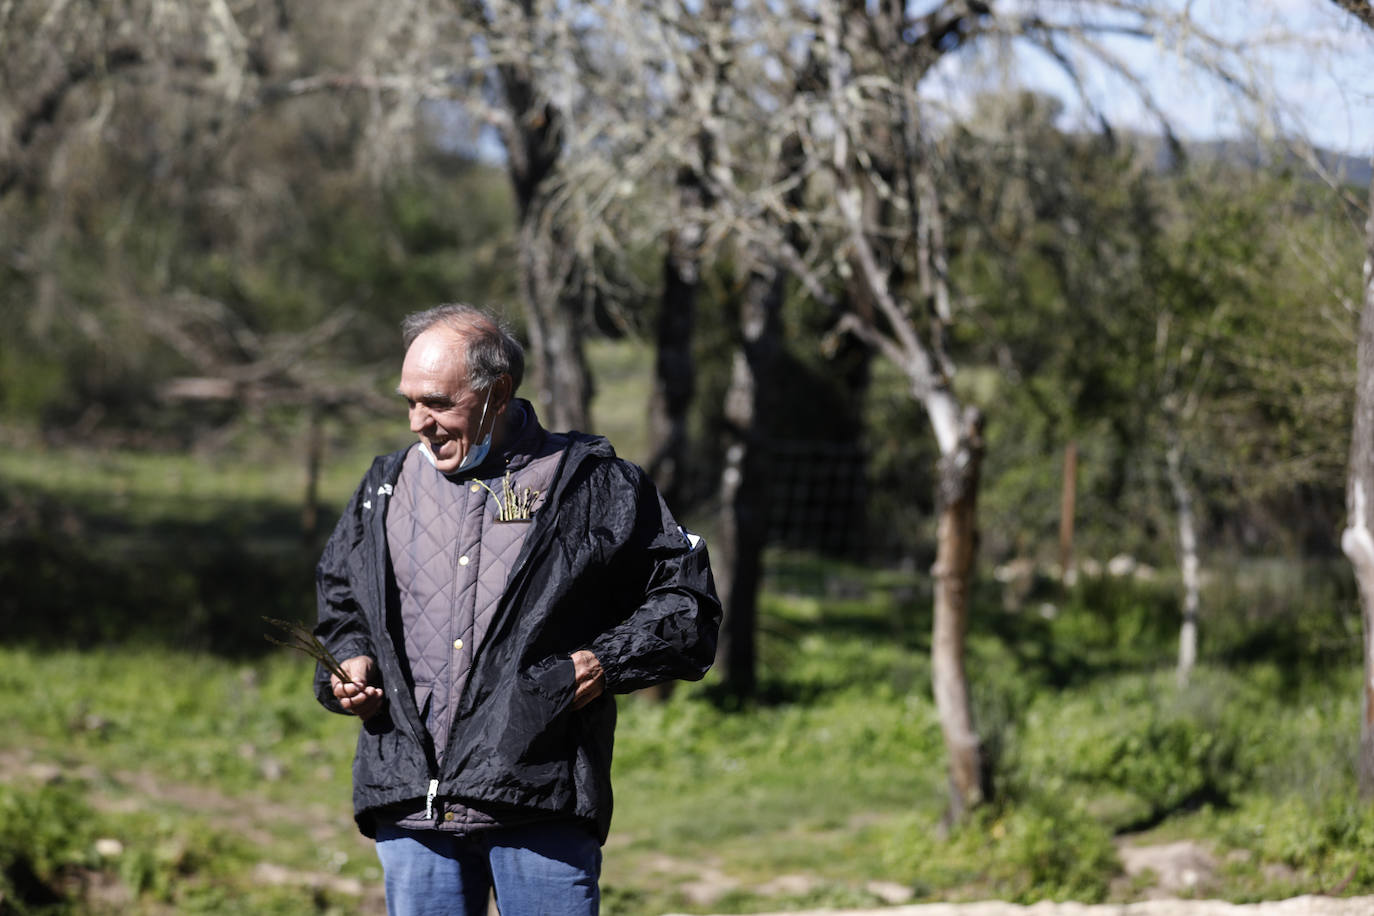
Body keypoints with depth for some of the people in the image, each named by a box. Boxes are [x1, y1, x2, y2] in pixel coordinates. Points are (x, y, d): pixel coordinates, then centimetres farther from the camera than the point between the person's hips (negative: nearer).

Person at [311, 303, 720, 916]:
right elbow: (338, 600, 30)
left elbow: (686, 602, 7)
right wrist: (348, 662, 9)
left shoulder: (592, 485, 3)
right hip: (411, 806, 4)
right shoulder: (387, 488, 15)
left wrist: (607, 662, -7)